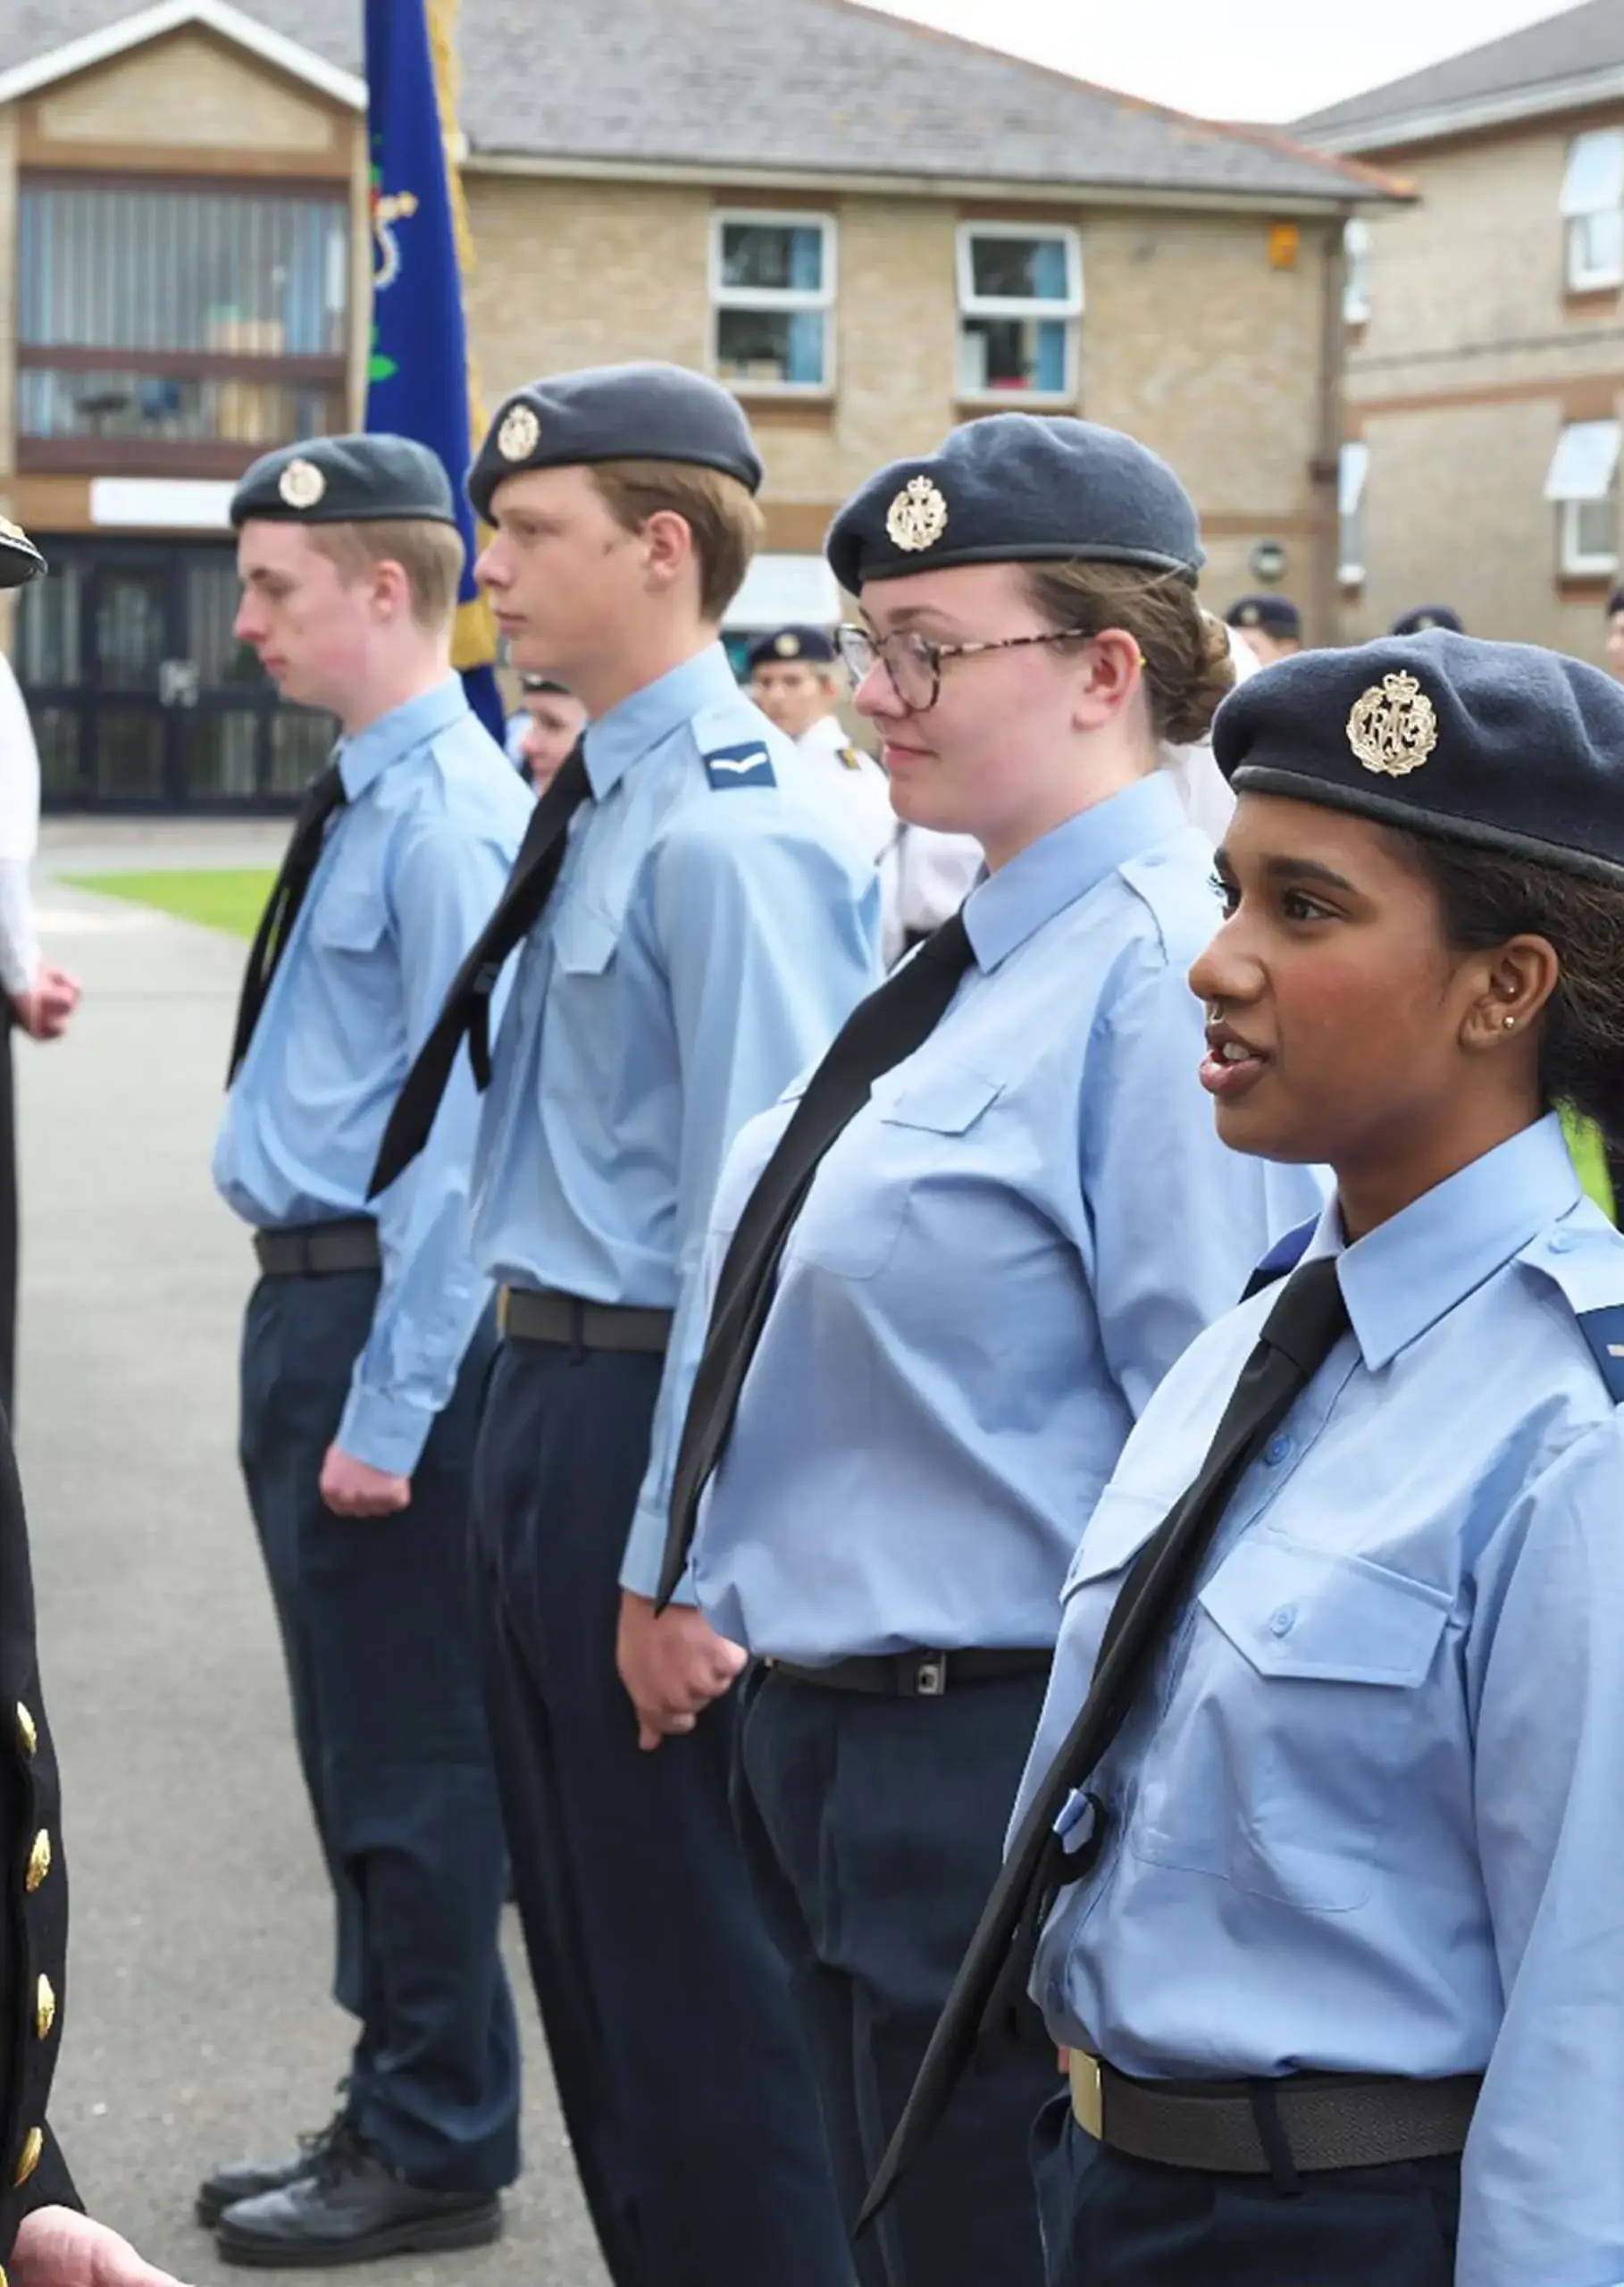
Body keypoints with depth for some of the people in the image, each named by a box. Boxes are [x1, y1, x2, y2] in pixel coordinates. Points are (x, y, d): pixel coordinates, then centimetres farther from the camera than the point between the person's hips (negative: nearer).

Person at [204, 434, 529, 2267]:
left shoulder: (447, 815, -18)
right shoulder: (362, 801, 11)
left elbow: (460, 1134, -21)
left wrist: (388, 1413, -20)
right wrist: (319, 1367, 17)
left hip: (385, 1314, -10)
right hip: (308, 1295, 10)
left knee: (409, 1753, 2)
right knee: (351, 1744, 19)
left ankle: (435, 2151, 16)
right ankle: (394, 2108, 33)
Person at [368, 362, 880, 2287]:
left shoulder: (731, 836, -19)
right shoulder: (597, 807, 9)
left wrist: (676, 1555, -20)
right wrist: (533, 1437, 17)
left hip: (652, 1422, -10)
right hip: (546, 1402, 10)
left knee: (698, 1980, 2)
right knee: (586, 1936, 21)